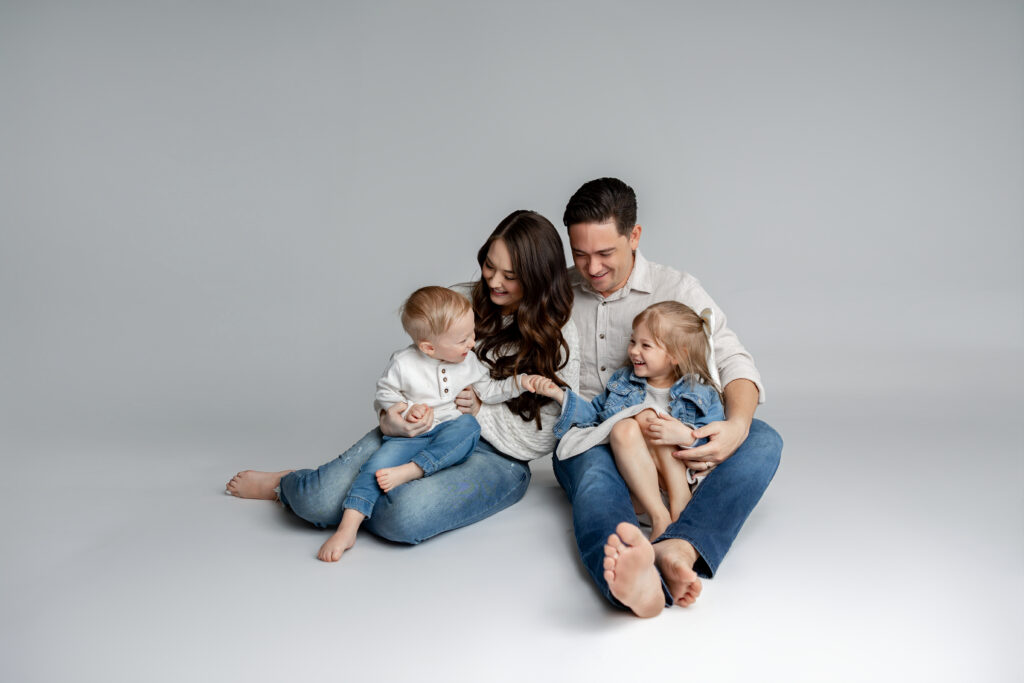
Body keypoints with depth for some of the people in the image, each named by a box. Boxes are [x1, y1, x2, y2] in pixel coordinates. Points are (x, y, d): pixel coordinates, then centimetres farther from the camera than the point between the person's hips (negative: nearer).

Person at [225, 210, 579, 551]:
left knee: (407, 516, -34)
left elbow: (541, 438, -4)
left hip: (495, 457, -2)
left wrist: (481, 410, -16)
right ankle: (286, 484, 18)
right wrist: (390, 419, -16)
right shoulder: (464, 302, 1)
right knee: (319, 498, -21)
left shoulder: (559, 339, -7)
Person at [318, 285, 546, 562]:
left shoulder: (469, 361, 5)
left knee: (469, 424, -29)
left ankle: (409, 472, -34)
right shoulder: (403, 363, -8)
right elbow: (384, 394, 3)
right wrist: (406, 409, -15)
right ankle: (347, 530, -29)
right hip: (410, 436, -3)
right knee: (378, 465, -26)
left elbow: (488, 391, 14)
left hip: (450, 437, 3)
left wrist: (520, 383, 2)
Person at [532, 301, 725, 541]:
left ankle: (681, 502, -29)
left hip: (681, 475, -3)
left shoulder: (701, 393, 4)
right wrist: (560, 395, 16)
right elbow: (595, 413, 27)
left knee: (646, 416, -24)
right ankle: (659, 516, -35)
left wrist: (686, 435, -25)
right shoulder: (622, 380, 19)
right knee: (623, 427, -28)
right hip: (630, 473, 3)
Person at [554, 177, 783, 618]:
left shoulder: (678, 290, 6)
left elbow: (732, 361, -2)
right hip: (587, 443, -1)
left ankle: (679, 548, -53)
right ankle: (636, 581, -70)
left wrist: (737, 424, -24)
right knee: (594, 474, -38)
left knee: (762, 441, -26)